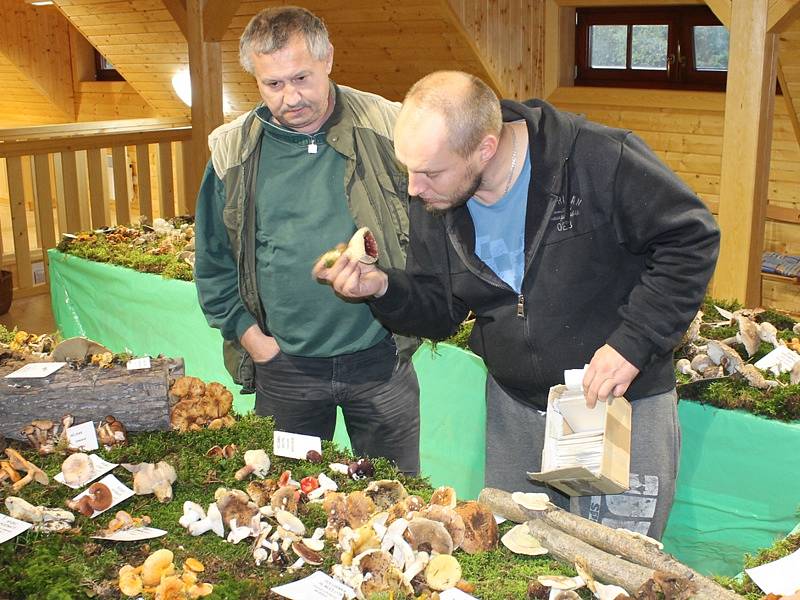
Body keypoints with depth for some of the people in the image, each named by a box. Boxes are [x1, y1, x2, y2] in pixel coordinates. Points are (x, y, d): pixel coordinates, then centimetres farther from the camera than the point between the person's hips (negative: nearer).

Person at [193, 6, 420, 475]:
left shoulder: (387, 129, -6)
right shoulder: (233, 150, -1)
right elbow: (214, 261, 7)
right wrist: (247, 333, -1)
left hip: (379, 358, -1)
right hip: (283, 367, 1)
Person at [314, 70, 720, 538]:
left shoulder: (600, 159, -23)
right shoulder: (433, 205, -5)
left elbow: (692, 238, -15)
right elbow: (440, 312, 3)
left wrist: (634, 341, -22)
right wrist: (382, 287, -17)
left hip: (626, 404, -4)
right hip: (515, 409, 5)